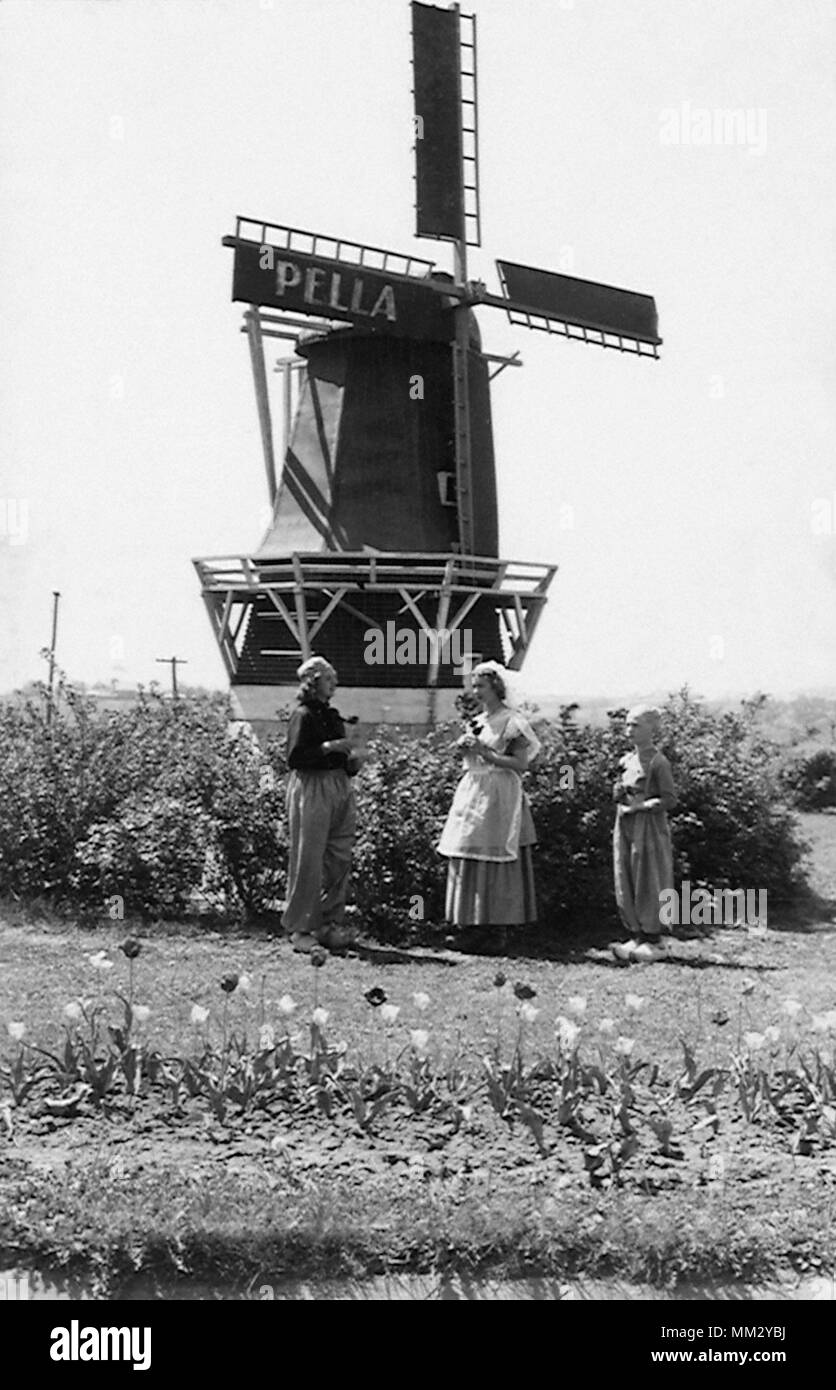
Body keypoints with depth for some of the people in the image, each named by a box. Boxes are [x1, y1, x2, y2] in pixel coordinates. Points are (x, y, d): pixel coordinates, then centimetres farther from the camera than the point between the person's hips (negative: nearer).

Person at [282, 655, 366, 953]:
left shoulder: (333, 716, 16)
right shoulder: (303, 716, -7)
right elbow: (295, 758, -16)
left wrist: (352, 761, 5)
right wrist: (328, 748, -20)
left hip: (340, 789, 8)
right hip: (311, 789, -8)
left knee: (339, 861, 7)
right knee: (308, 861, -5)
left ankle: (330, 923, 15)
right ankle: (299, 928, 2)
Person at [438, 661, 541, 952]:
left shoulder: (511, 721, -7)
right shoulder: (478, 721, 16)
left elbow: (521, 763, -14)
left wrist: (484, 752, -17)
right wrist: (466, 747, 2)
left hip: (499, 796, -8)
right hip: (472, 793, 8)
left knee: (496, 864, -7)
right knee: (469, 863, 5)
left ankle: (499, 929, -3)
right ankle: (477, 925, 10)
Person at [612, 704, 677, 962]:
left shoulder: (658, 762, -11)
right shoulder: (626, 760, 12)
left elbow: (669, 800, -14)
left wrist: (640, 805, -19)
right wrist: (619, 793, 0)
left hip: (649, 829, -7)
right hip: (625, 828, 7)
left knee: (648, 884, -2)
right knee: (625, 884, 7)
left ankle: (651, 941, 5)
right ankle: (636, 936, 15)